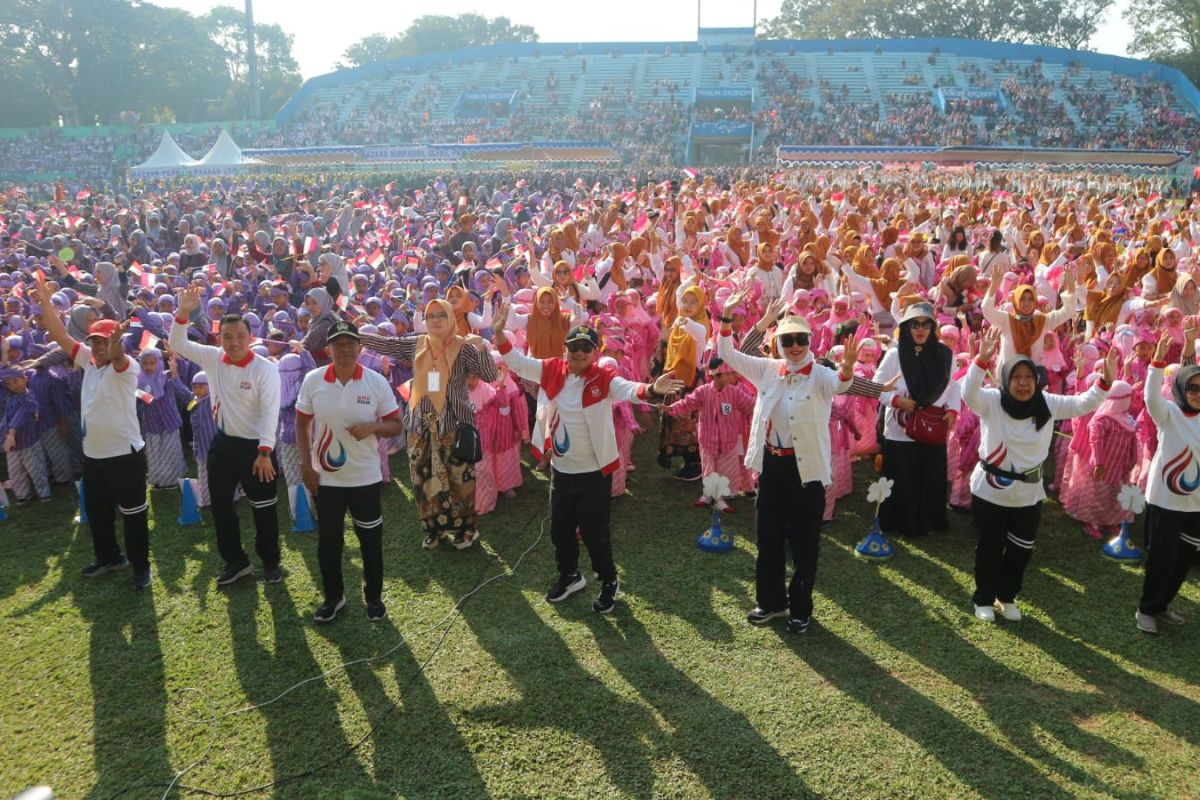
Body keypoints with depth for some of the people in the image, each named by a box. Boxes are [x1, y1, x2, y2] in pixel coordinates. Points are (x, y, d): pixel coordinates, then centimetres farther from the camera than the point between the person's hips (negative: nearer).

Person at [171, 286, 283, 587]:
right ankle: (236, 560, 30)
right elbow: (178, 344, 3)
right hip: (223, 442, 6)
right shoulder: (213, 358, 1)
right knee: (219, 504, 14)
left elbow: (270, 412, -19)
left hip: (254, 446, -6)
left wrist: (264, 452, -25)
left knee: (263, 507, 6)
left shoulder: (264, 368, -16)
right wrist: (183, 313, -14)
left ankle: (270, 562, 23)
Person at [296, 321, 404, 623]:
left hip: (366, 477, -1)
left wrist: (372, 427, -23)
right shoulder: (313, 380, -5)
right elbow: (302, 423, 5)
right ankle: (333, 596, 31)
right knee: (328, 540, 12)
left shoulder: (377, 382, -8)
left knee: (371, 539, 10)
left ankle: (374, 597, 28)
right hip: (326, 477, 1)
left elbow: (397, 425, -2)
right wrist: (306, 465, 0)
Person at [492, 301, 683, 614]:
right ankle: (569, 575, 45)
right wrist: (499, 332, -15)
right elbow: (517, 362, 0)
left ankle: (609, 582, 29)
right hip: (560, 469, 5)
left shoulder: (604, 378, -16)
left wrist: (651, 389, -56)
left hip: (594, 472, -5)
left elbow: (628, 389, -34)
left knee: (594, 531, 4)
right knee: (560, 528, 20)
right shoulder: (552, 370, -3)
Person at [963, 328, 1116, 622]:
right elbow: (968, 392, -32)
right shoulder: (991, 402, -14)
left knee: (1020, 550, 15)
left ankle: (1006, 596, 37)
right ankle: (984, 599, 29)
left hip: (1028, 494, 4)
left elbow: (1084, 403, -3)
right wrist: (983, 359, -46)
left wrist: (1106, 381, -21)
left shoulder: (1048, 404, -2)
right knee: (990, 548, 10)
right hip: (990, 491, -3)